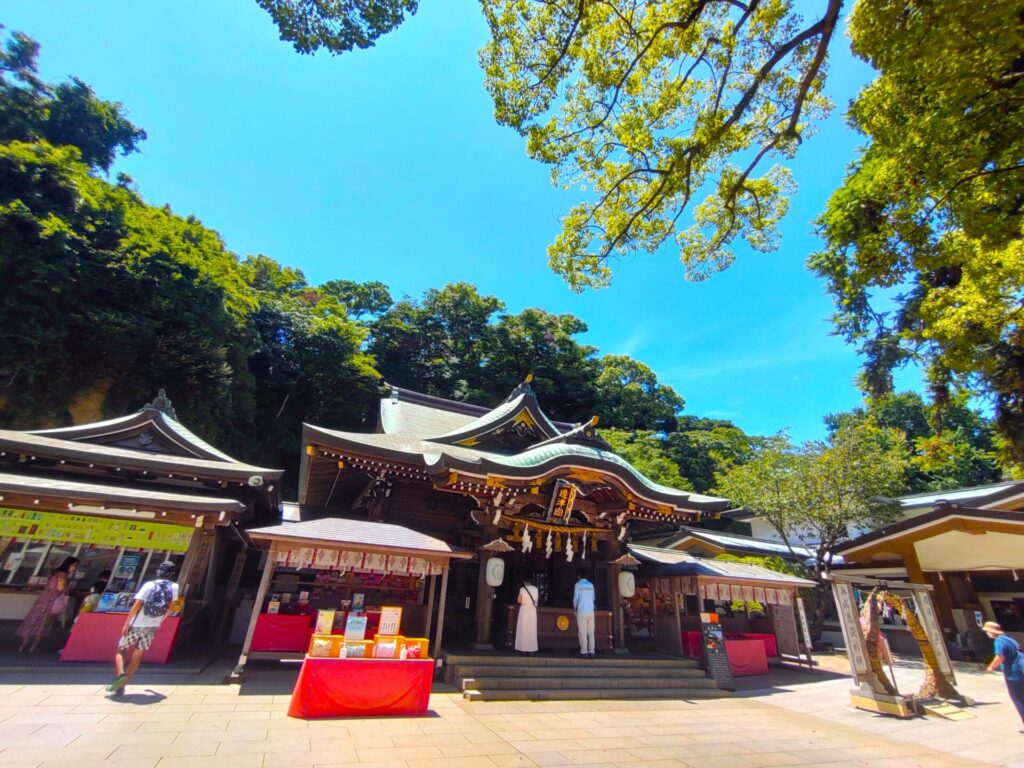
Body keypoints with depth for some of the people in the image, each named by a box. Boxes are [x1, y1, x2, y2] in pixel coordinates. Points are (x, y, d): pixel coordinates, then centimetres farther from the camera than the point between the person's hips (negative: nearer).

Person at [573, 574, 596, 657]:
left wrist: (574, 608, 12)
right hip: (591, 611, 4)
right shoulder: (591, 585, 7)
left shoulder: (578, 584, -4)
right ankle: (591, 651, 2)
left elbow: (575, 598, -3)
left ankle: (584, 651, -1)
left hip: (582, 611, -4)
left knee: (583, 632, 0)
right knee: (591, 632, 5)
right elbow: (593, 598, 13)